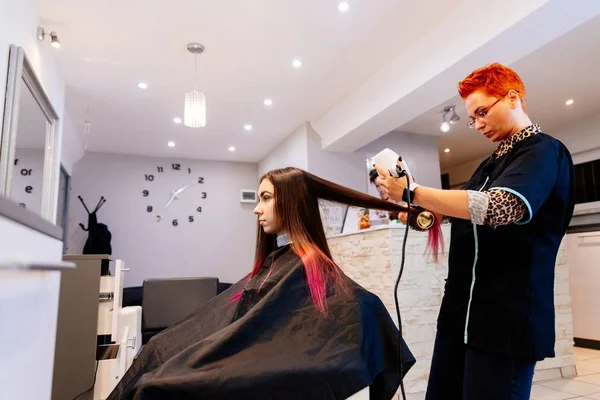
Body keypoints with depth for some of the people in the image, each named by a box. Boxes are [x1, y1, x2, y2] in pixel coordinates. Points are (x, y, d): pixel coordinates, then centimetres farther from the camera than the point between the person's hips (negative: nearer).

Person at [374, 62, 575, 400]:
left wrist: (411, 192, -23)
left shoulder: (545, 151, -9)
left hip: (507, 318, -8)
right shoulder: (492, 164, 17)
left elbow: (498, 208, -27)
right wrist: (421, 208, 3)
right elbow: (465, 210, 23)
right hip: (461, 312, 8)